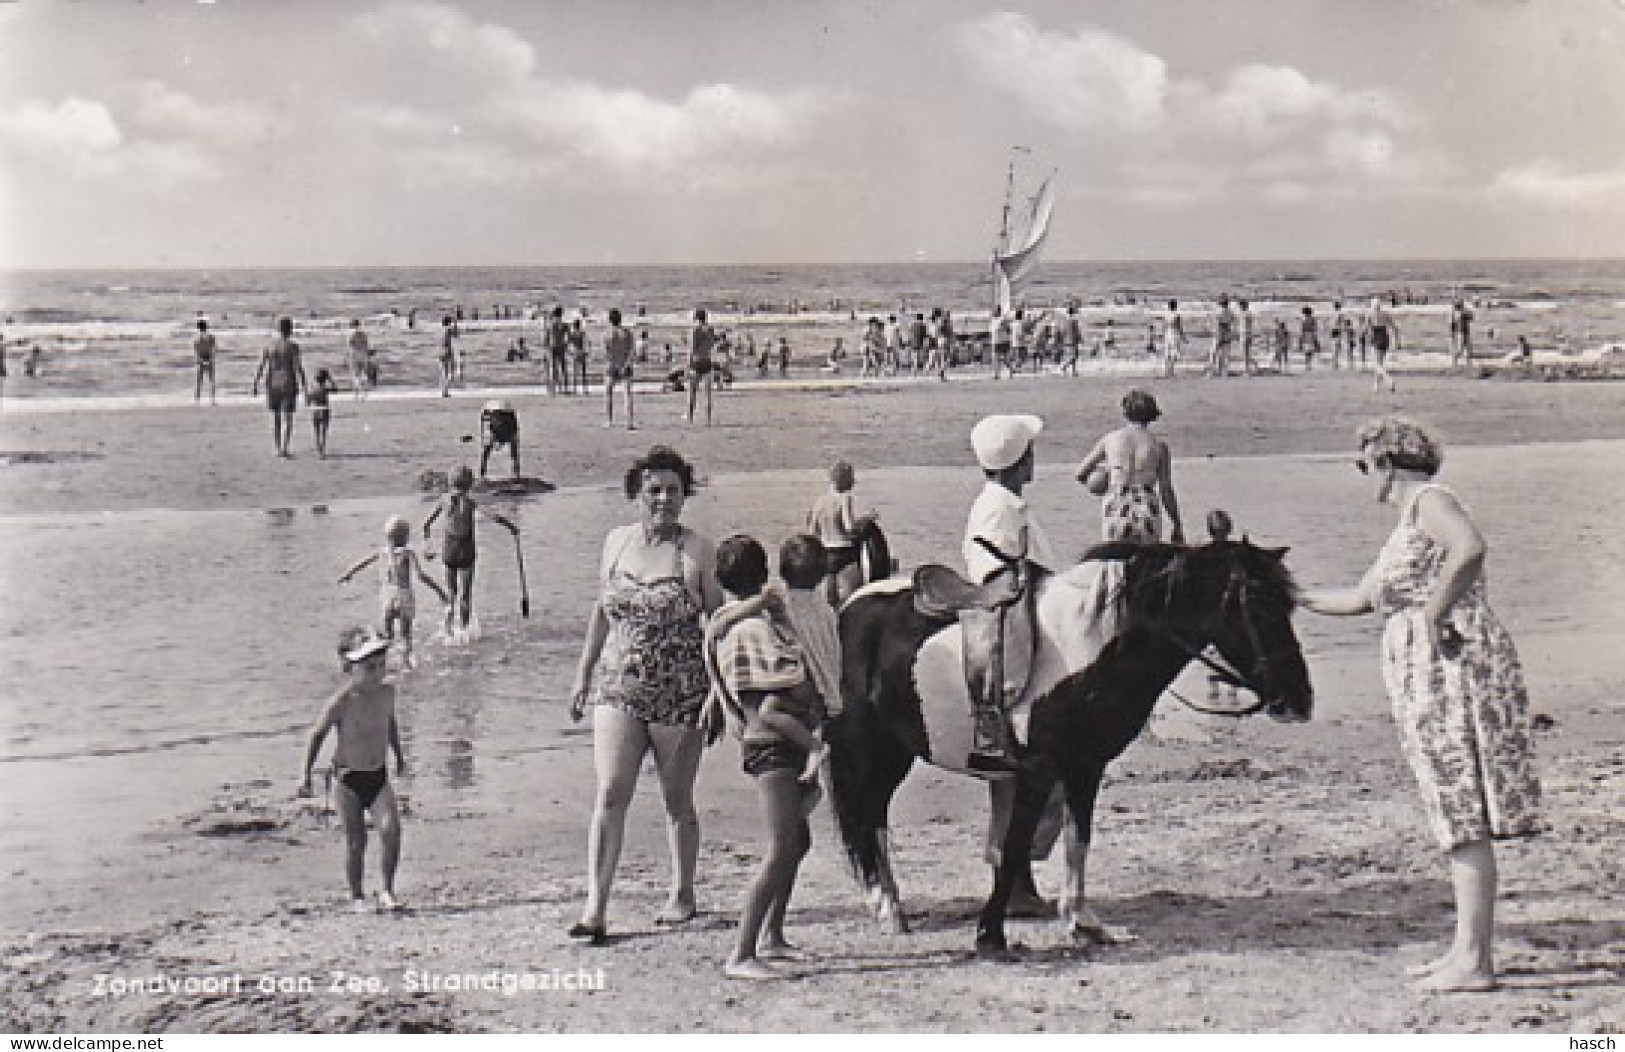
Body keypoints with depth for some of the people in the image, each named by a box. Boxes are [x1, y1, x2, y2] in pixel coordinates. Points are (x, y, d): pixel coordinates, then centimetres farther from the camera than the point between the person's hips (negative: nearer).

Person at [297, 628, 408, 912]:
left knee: (391, 830, -15)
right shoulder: (341, 702, -18)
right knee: (356, 842, 1)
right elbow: (317, 734, -7)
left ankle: (387, 892, -1)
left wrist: (399, 755, 25)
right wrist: (306, 774, -4)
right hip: (348, 778, -3)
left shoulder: (386, 692, -3)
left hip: (379, 776, 3)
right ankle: (357, 897, 20)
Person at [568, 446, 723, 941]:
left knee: (678, 800, 9)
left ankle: (682, 895, 28)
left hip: (682, 692, -2)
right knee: (610, 794, -8)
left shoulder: (697, 550, -4)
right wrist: (583, 675, 16)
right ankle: (595, 907, -8)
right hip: (617, 687, 2)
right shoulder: (616, 542, 6)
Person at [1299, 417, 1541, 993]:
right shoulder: (1406, 527, 22)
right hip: (1430, 684, 10)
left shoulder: (1430, 500, -7)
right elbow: (1360, 598, 30)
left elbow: (1472, 547, -28)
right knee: (1457, 816, 13)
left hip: (1455, 669, -10)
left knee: (1465, 817, -9)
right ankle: (1466, 948, 19)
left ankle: (1474, 962, -7)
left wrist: (1432, 612, -22)